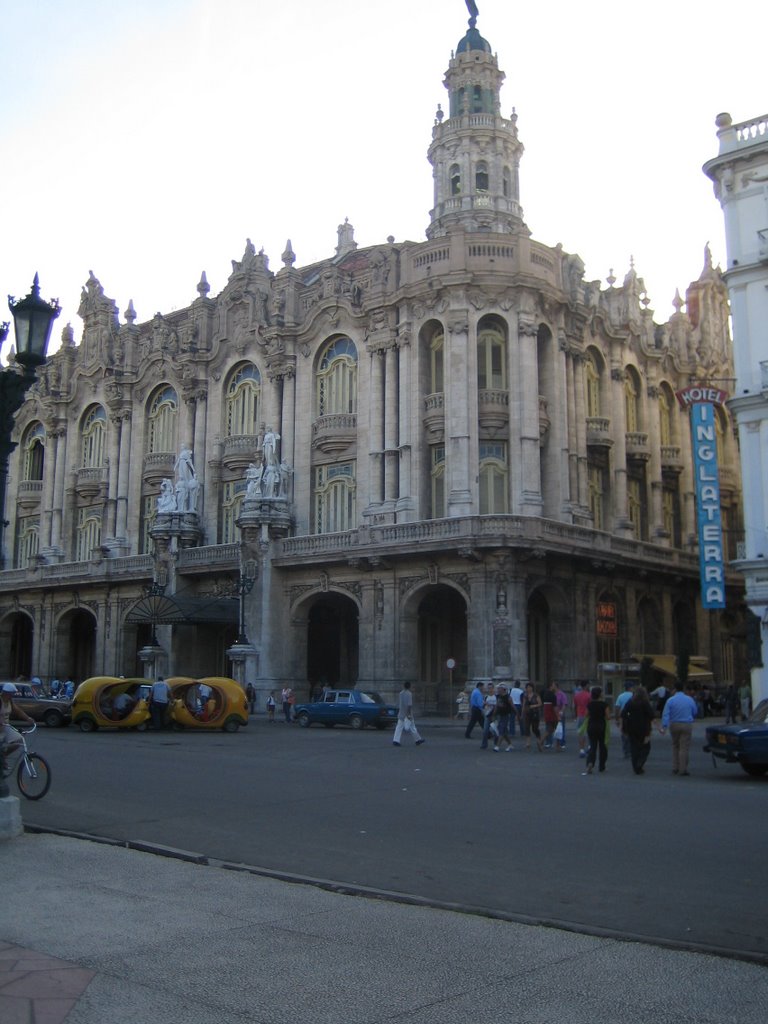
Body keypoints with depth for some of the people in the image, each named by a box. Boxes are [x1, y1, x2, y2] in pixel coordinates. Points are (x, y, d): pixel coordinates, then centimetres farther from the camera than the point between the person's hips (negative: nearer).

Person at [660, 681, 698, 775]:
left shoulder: (671, 700, -5)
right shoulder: (690, 699, 0)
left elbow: (666, 714, -13)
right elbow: (695, 712, 12)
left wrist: (664, 726, -18)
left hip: (674, 725, 1)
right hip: (687, 725, -1)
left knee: (675, 746, 15)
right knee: (684, 748, 0)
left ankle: (675, 768, 15)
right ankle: (683, 769, -2)